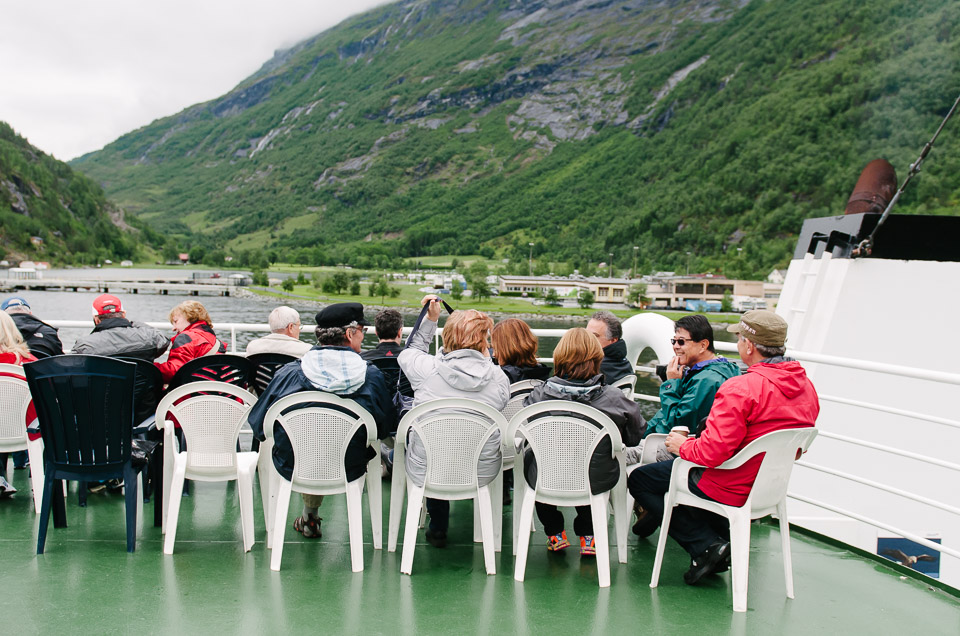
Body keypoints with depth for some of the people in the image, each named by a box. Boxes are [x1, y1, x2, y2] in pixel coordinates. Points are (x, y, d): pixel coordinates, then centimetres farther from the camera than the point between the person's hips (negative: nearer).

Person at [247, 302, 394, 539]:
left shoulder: (289, 372, -12)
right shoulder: (371, 375, -12)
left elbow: (260, 423, -3)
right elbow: (385, 428, -1)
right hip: (348, 470, -1)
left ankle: (310, 518, 43)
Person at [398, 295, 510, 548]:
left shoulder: (426, 368, -15)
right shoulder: (499, 377, -11)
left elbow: (409, 351, 8)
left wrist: (429, 319, 13)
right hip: (482, 475, 1)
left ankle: (438, 528, 38)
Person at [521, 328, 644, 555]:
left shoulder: (539, 395, -19)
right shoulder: (614, 399, -19)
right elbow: (634, 436, -2)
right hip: (596, 483, 0)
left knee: (529, 457, 33)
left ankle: (555, 534, 39)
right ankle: (587, 536, 39)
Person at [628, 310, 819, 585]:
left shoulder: (741, 388, -26)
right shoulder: (806, 387, -1)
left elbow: (712, 451, -29)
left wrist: (683, 445, -8)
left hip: (733, 489, -9)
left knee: (639, 480, 8)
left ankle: (706, 547, -1)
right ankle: (721, 536, 20)